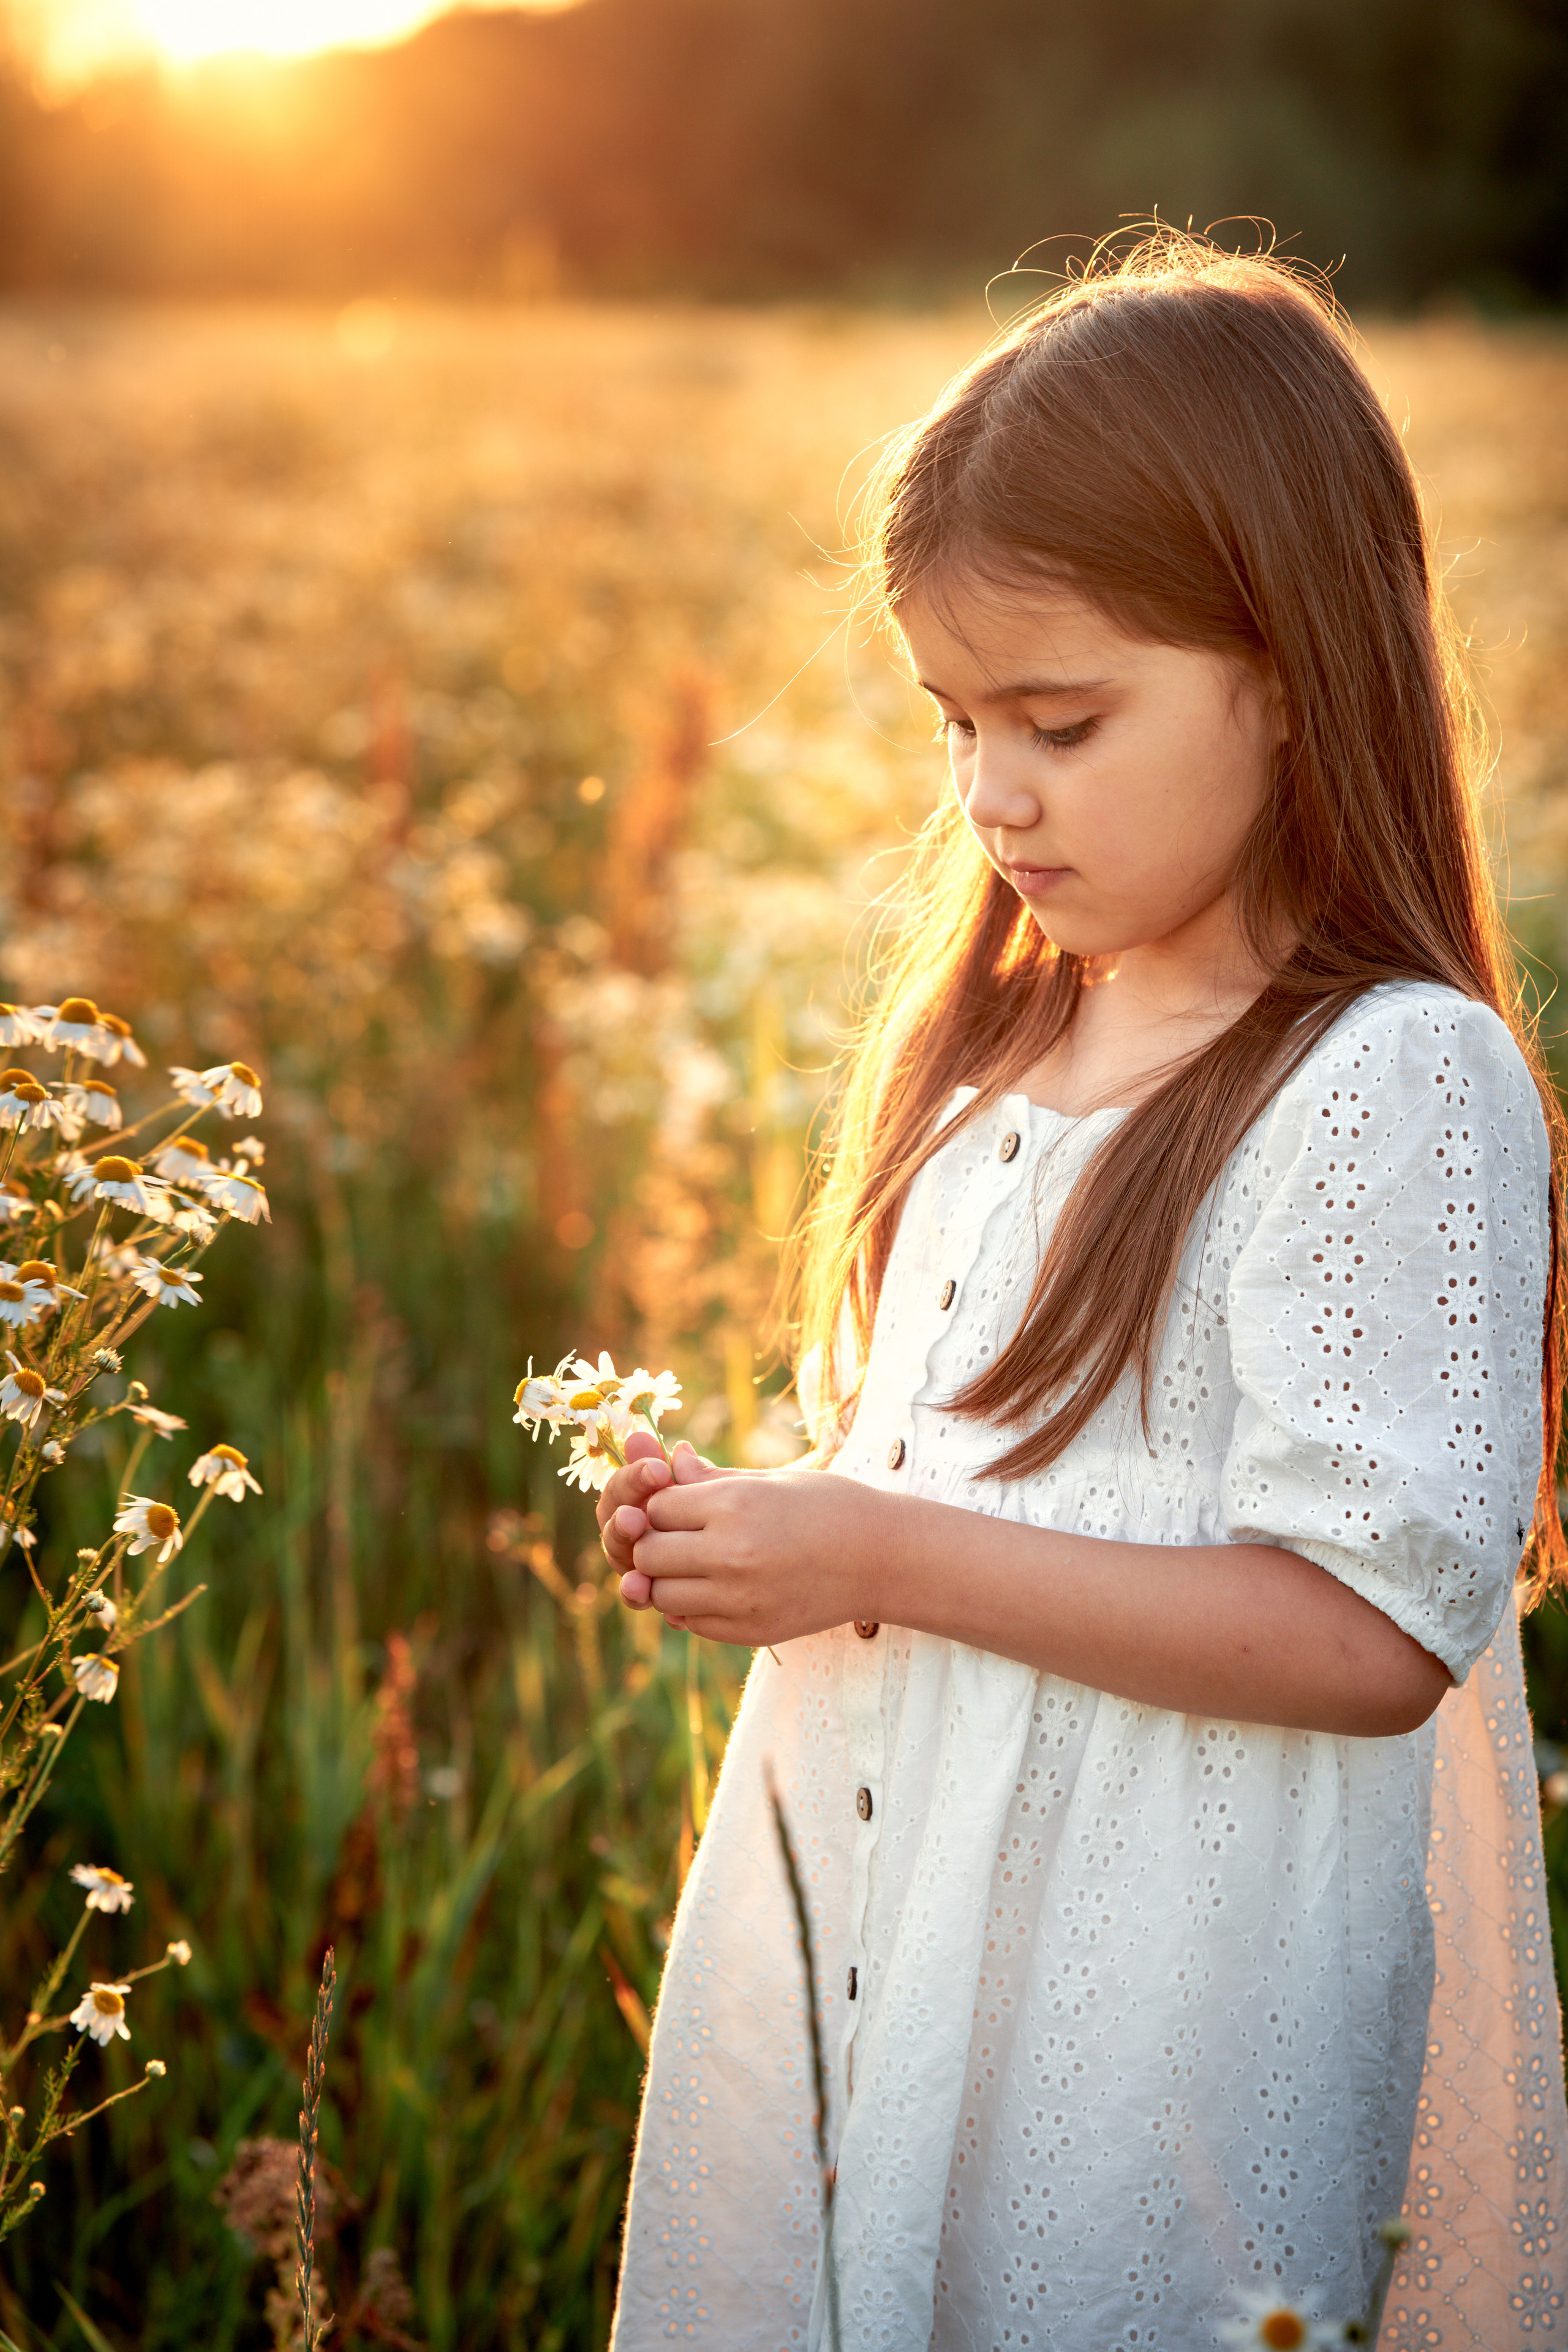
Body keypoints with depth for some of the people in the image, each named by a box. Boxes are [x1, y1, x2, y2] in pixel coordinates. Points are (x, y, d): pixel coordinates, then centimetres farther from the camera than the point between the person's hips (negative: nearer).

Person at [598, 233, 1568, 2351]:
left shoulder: (1397, 1086, -18)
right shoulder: (1002, 1047, 7)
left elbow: (1375, 1630, -22)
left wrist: (886, 1558, -22)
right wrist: (766, 1523, 0)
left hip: (1158, 2020, -7)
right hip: (872, 1940, 7)